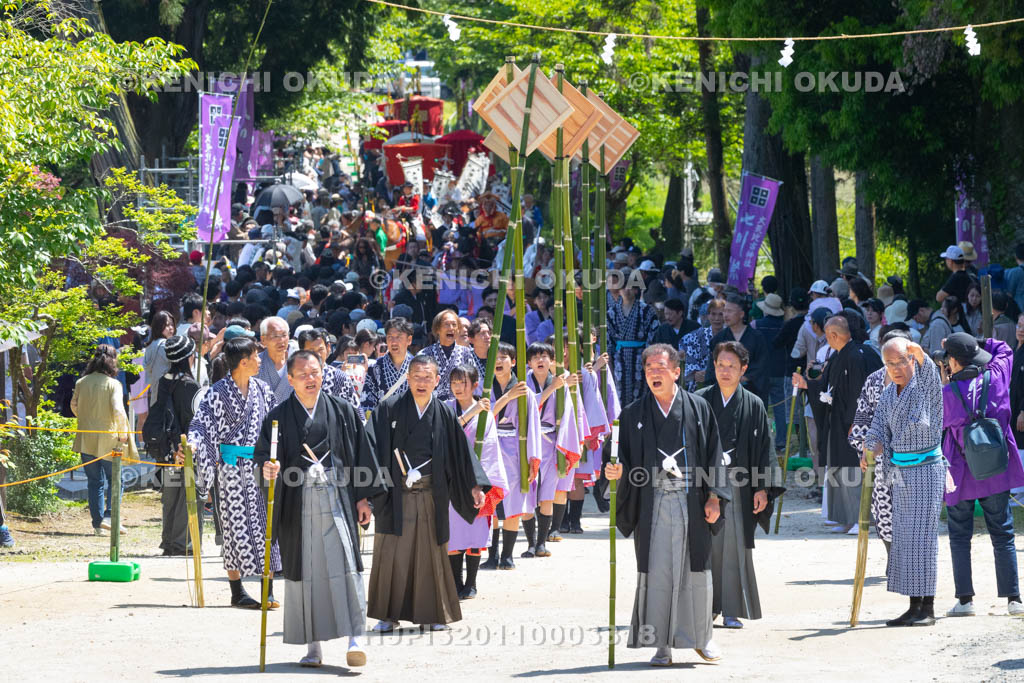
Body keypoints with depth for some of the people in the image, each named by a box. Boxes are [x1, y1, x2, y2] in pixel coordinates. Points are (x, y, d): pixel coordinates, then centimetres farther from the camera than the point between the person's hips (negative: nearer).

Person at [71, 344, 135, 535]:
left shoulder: (82, 383, 4)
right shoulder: (113, 384, -11)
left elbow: (74, 405, 17)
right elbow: (118, 410, -19)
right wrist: (123, 432, -6)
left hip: (86, 439, 4)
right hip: (107, 439, -4)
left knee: (95, 482, 11)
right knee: (115, 479, 10)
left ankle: (97, 522, 9)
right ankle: (109, 515, -7)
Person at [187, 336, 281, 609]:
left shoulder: (261, 389, 9)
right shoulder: (219, 392, -7)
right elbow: (201, 420, -13)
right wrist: (193, 443, -31)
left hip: (260, 464, 4)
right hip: (233, 466, -4)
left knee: (267, 523, -1)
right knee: (236, 525, 0)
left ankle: (269, 591, 0)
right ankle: (237, 591, 7)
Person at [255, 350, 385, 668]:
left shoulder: (342, 411, 6)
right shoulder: (279, 417, 5)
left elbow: (360, 452, 8)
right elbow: (261, 453, 0)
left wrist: (363, 497, 3)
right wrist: (267, 467, -24)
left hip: (336, 498, 0)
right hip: (297, 503, 1)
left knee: (345, 566, -11)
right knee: (304, 571, 3)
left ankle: (354, 639, -14)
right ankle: (312, 646, 10)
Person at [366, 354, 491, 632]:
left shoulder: (444, 414, 5)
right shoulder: (389, 409, -1)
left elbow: (460, 452, 9)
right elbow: (374, 448, -6)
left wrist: (474, 485, 3)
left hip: (431, 494, 2)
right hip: (395, 493, -2)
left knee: (429, 552, 7)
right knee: (391, 553, -2)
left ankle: (430, 614, 16)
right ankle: (388, 615, 7)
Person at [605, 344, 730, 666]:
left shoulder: (698, 409, 6)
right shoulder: (633, 414, 7)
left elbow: (713, 455, 6)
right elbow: (625, 457, 5)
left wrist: (713, 497, -1)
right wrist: (617, 471, -18)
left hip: (692, 504, 0)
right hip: (652, 504, 0)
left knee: (696, 572, 4)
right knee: (656, 574, -3)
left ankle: (700, 637, 19)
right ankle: (661, 645, 3)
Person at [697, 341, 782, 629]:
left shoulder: (753, 406, 4)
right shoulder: (700, 401, 4)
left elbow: (764, 448, 4)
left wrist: (763, 488, -4)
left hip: (737, 485, 0)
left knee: (734, 546, -2)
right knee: (705, 545, 1)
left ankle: (731, 611, 2)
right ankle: (707, 607, 9)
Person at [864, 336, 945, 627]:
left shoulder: (926, 385, -8)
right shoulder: (887, 395, 11)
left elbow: (929, 371, -31)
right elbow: (879, 431, 8)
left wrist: (919, 354, -53)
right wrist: (871, 453, -14)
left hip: (927, 469, -7)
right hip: (900, 471, 7)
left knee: (922, 536, -9)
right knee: (903, 537, 6)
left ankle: (928, 608, -7)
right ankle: (914, 607, 11)